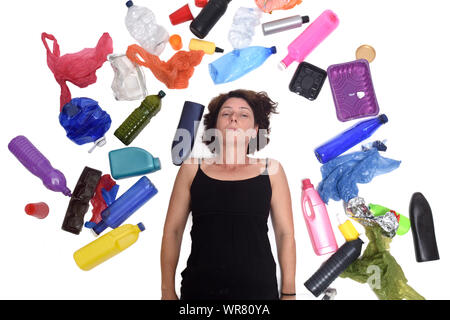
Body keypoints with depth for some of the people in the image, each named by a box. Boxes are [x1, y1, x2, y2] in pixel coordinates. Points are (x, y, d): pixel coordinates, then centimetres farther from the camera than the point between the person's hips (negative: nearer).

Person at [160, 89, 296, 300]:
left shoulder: (271, 170, 2)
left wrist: (288, 293, 1)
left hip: (259, 290, 0)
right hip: (199, 289, 1)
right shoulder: (192, 169, 2)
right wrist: (168, 291, 3)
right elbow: (172, 231, 4)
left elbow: (286, 234, 3)